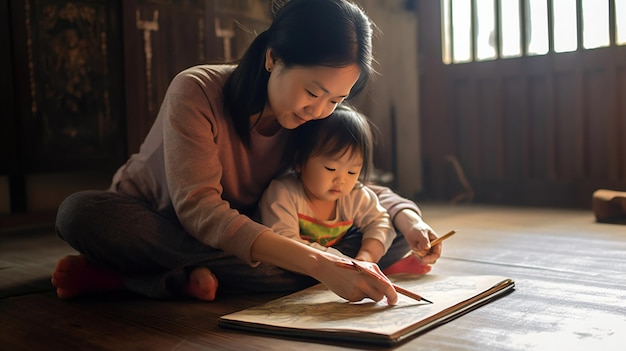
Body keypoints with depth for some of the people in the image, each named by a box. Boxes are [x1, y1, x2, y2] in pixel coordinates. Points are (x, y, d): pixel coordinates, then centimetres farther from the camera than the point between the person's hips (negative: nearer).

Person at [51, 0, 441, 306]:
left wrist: (409, 218, -24)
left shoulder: (317, 124, -9)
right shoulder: (197, 92, -25)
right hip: (151, 223, -4)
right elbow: (198, 210, -34)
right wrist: (317, 263, -44)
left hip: (240, 237, 5)